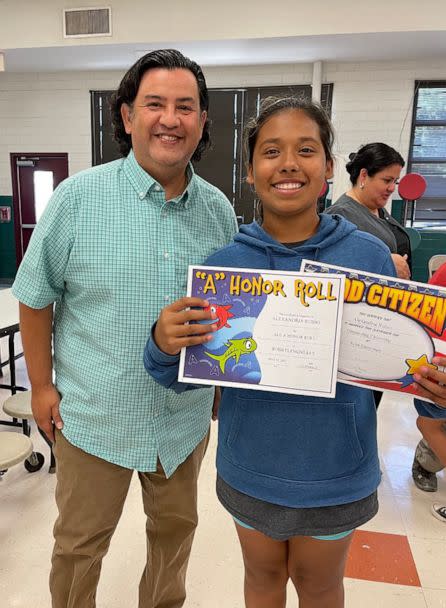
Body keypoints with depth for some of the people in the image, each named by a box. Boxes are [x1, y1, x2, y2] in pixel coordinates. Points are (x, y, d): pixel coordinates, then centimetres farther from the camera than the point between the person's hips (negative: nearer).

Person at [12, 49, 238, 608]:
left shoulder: (218, 209, -1)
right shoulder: (78, 197, -12)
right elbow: (36, 297, -4)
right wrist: (42, 385, -4)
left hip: (186, 416, 4)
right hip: (93, 414, -3)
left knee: (176, 528, 24)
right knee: (79, 543, 18)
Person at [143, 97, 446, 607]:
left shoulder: (368, 255, -12)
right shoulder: (223, 263, -11)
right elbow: (183, 376, -7)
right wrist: (163, 346, -28)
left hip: (336, 473, 0)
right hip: (250, 469, 1)